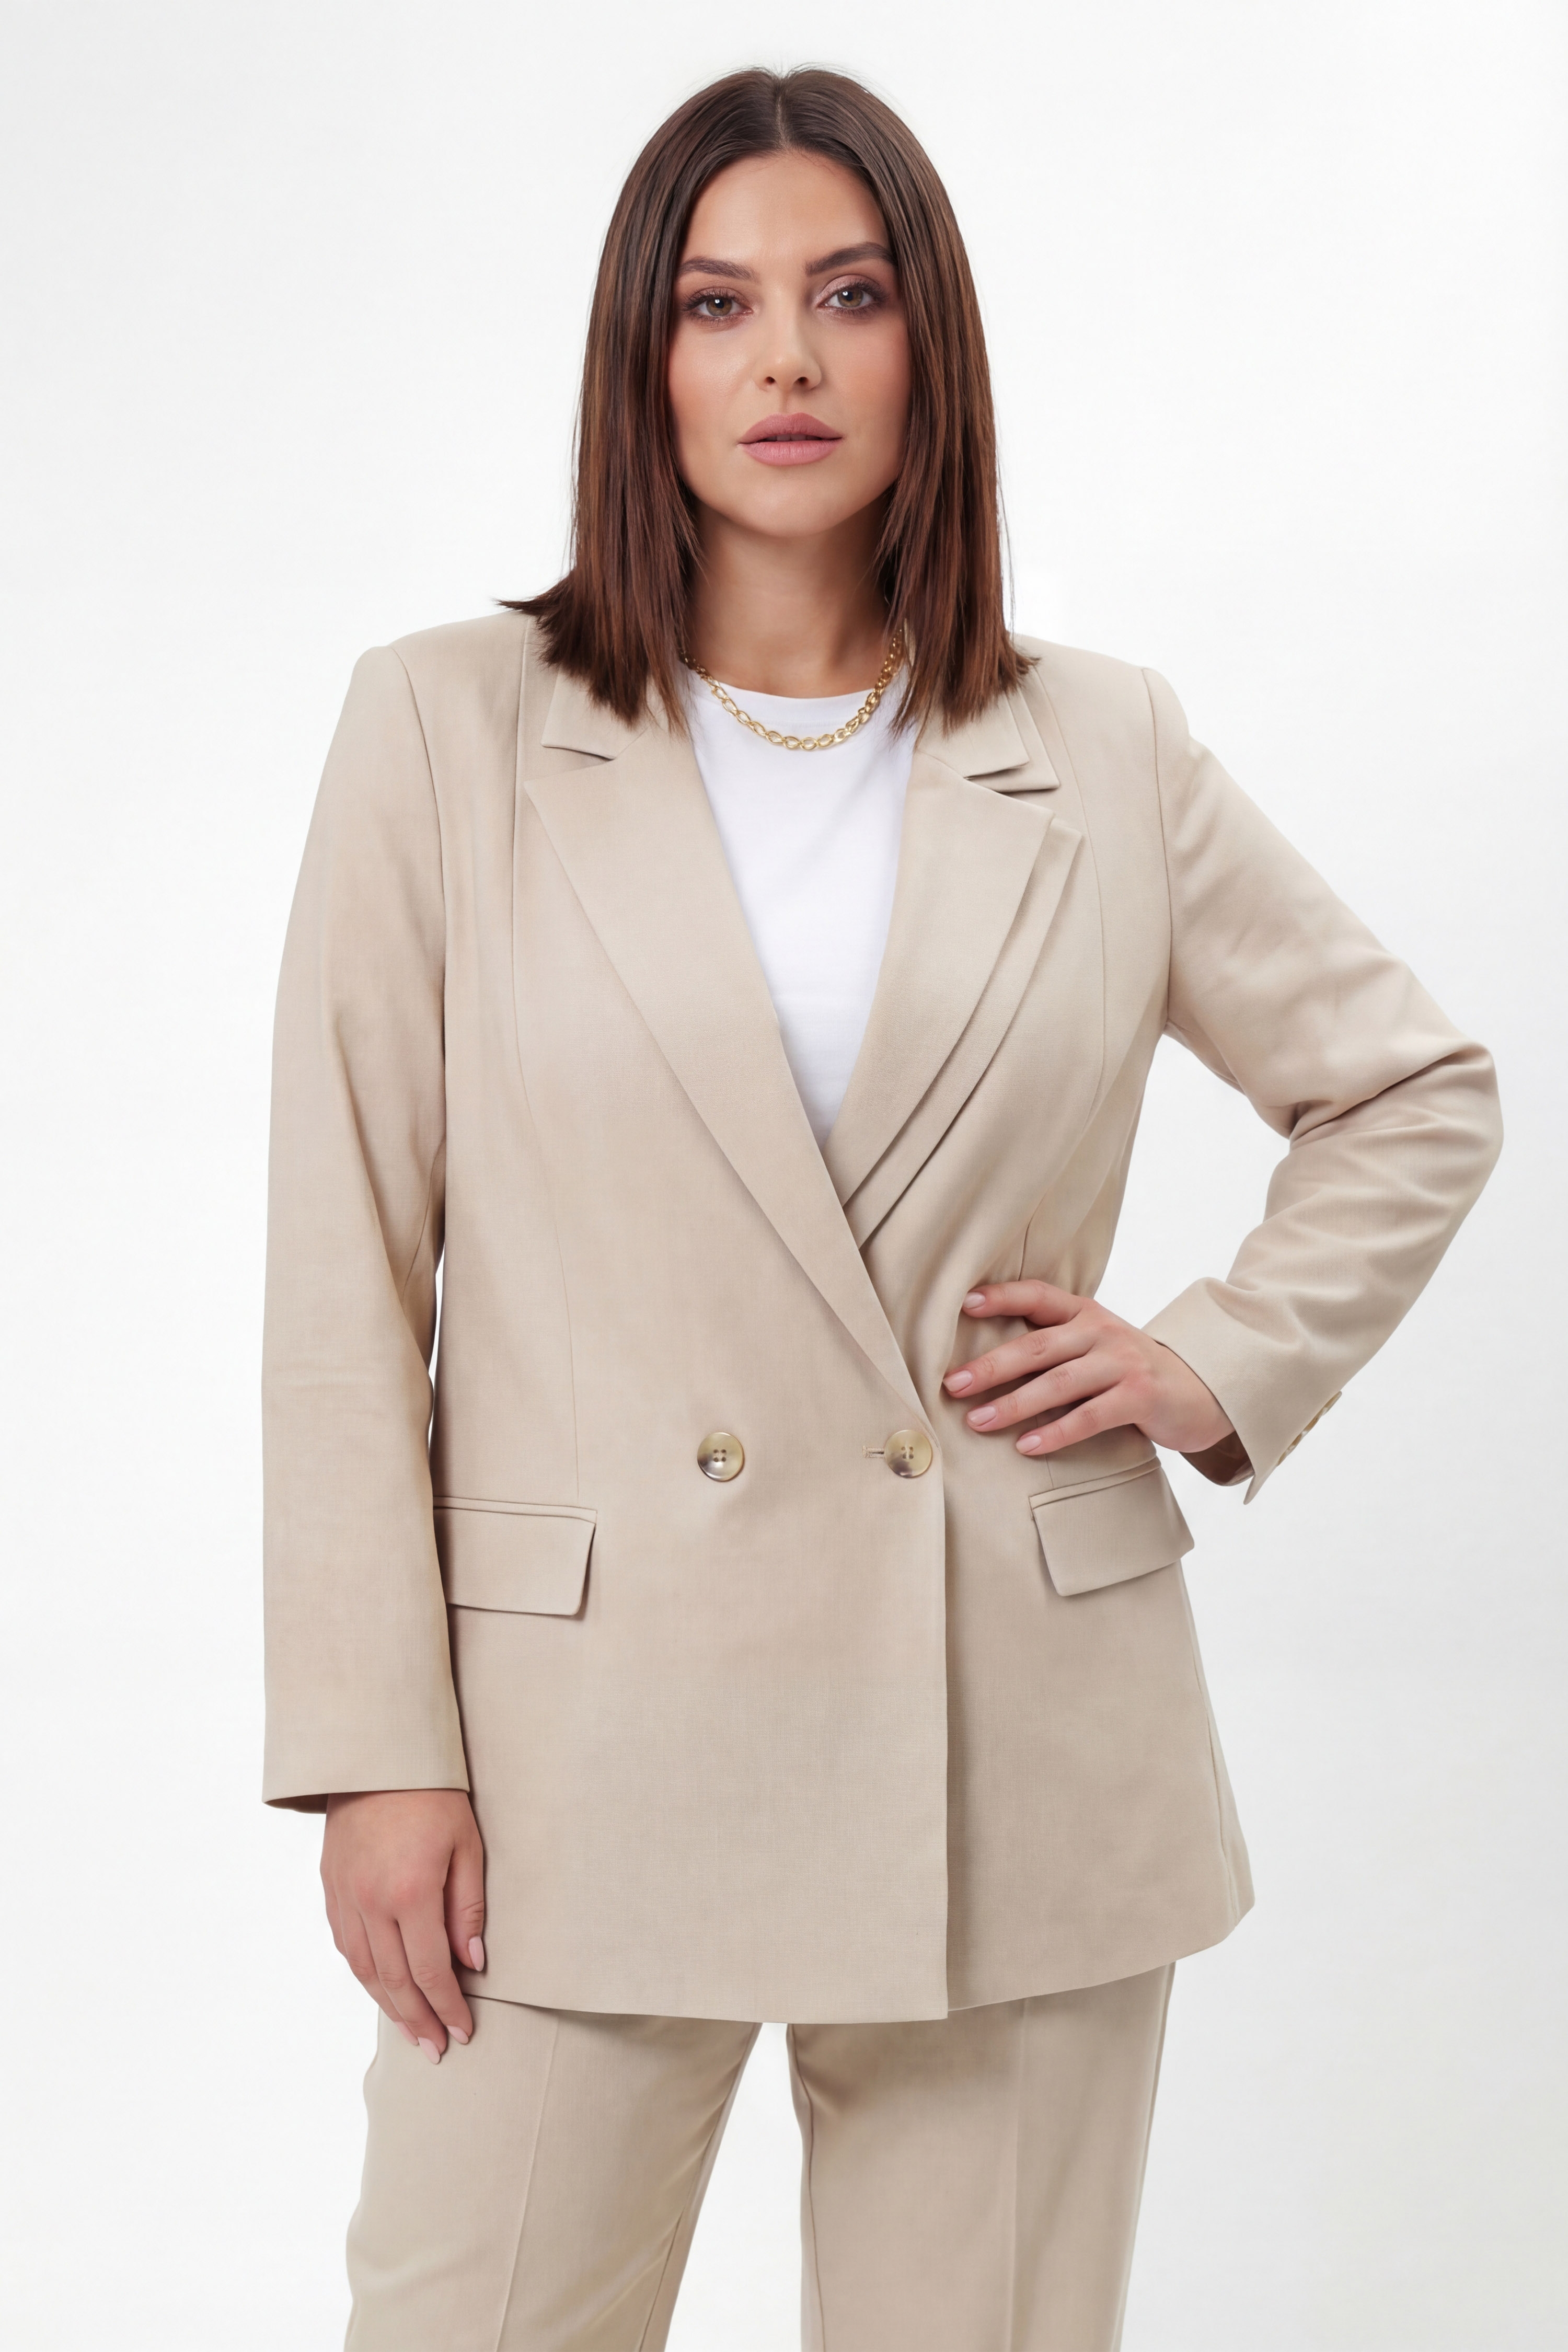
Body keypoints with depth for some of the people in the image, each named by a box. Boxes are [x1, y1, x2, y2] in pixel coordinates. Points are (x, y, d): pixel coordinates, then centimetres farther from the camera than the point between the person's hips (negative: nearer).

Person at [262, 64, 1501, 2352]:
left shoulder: (1103, 753, 6)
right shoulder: (448, 729, 1)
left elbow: (1417, 1088, 19)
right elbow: (342, 1285, -1)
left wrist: (1224, 1360, 4)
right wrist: (375, 1749, -6)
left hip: (1024, 1773, 2)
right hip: (587, 1757, -1)